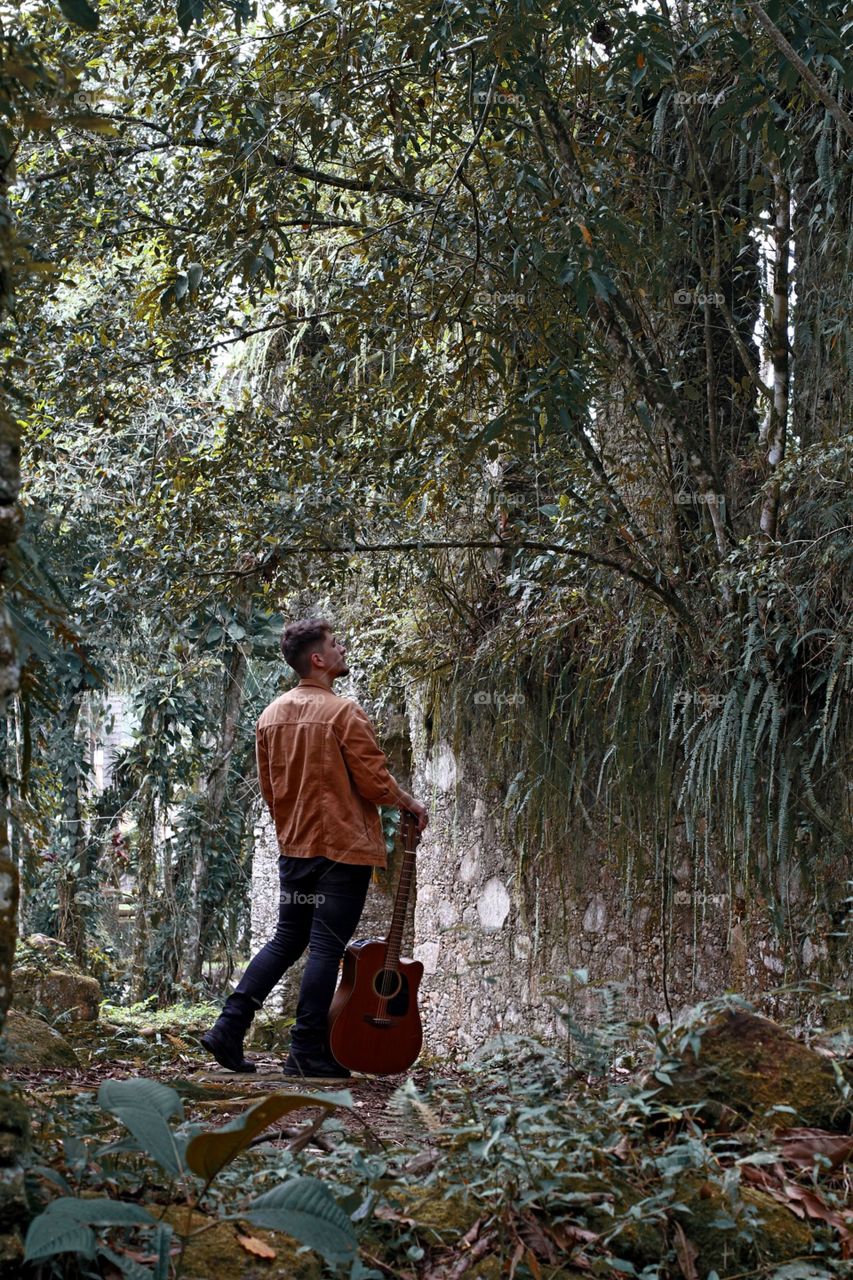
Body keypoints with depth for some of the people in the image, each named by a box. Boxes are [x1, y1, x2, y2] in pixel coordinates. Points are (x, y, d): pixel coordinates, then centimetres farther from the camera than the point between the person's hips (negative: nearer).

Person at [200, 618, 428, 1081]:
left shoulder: (271, 715, 9)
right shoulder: (343, 712, -13)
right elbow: (375, 781, -13)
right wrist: (411, 804, 5)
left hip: (294, 848, 7)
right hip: (345, 848, -7)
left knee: (287, 939, 16)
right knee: (326, 947, -2)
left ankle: (228, 1028, 10)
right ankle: (307, 1051, 2)